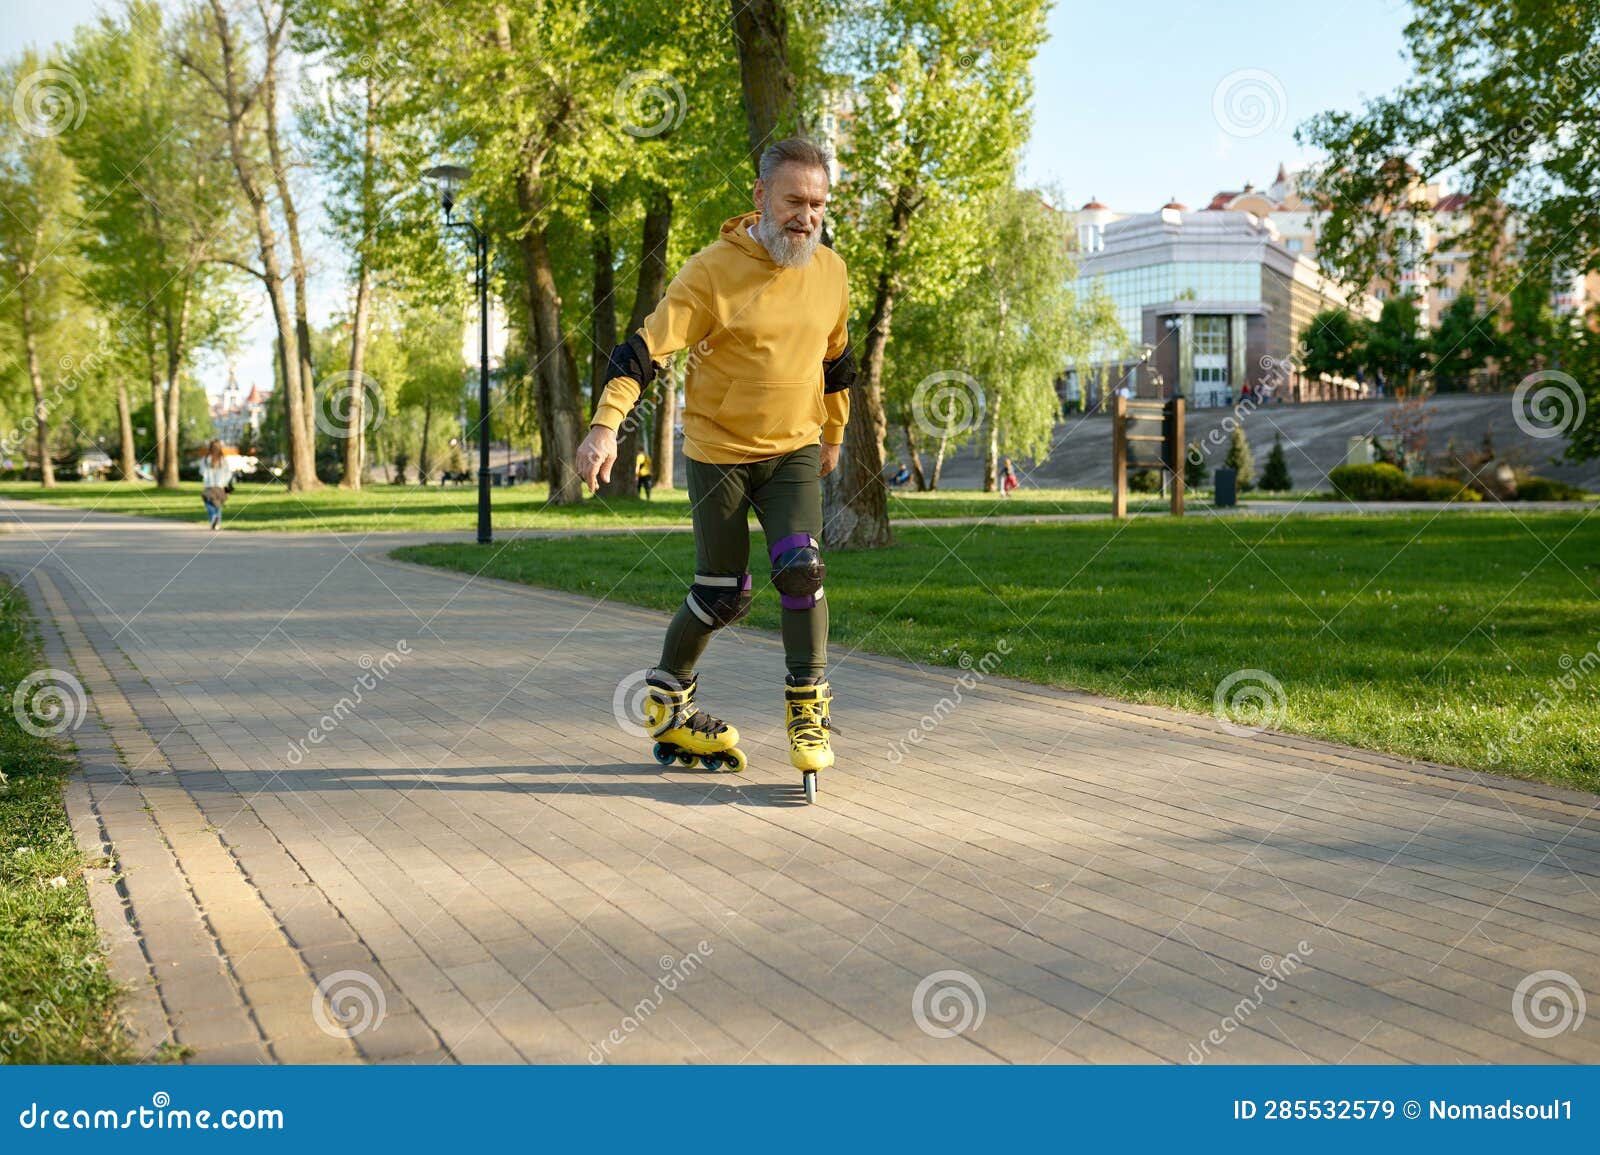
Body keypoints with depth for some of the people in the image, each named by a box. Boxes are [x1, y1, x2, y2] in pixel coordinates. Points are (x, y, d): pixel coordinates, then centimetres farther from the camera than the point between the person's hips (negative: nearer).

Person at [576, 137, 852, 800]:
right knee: (723, 598, 2)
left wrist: (833, 435, 27)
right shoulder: (712, 271, -14)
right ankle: (667, 698, 28)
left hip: (794, 451, 3)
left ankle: (808, 710, -1)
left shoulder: (830, 272, 1)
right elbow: (648, 347, -18)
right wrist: (606, 425, -29)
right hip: (718, 452, -3)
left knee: (800, 569, -17)